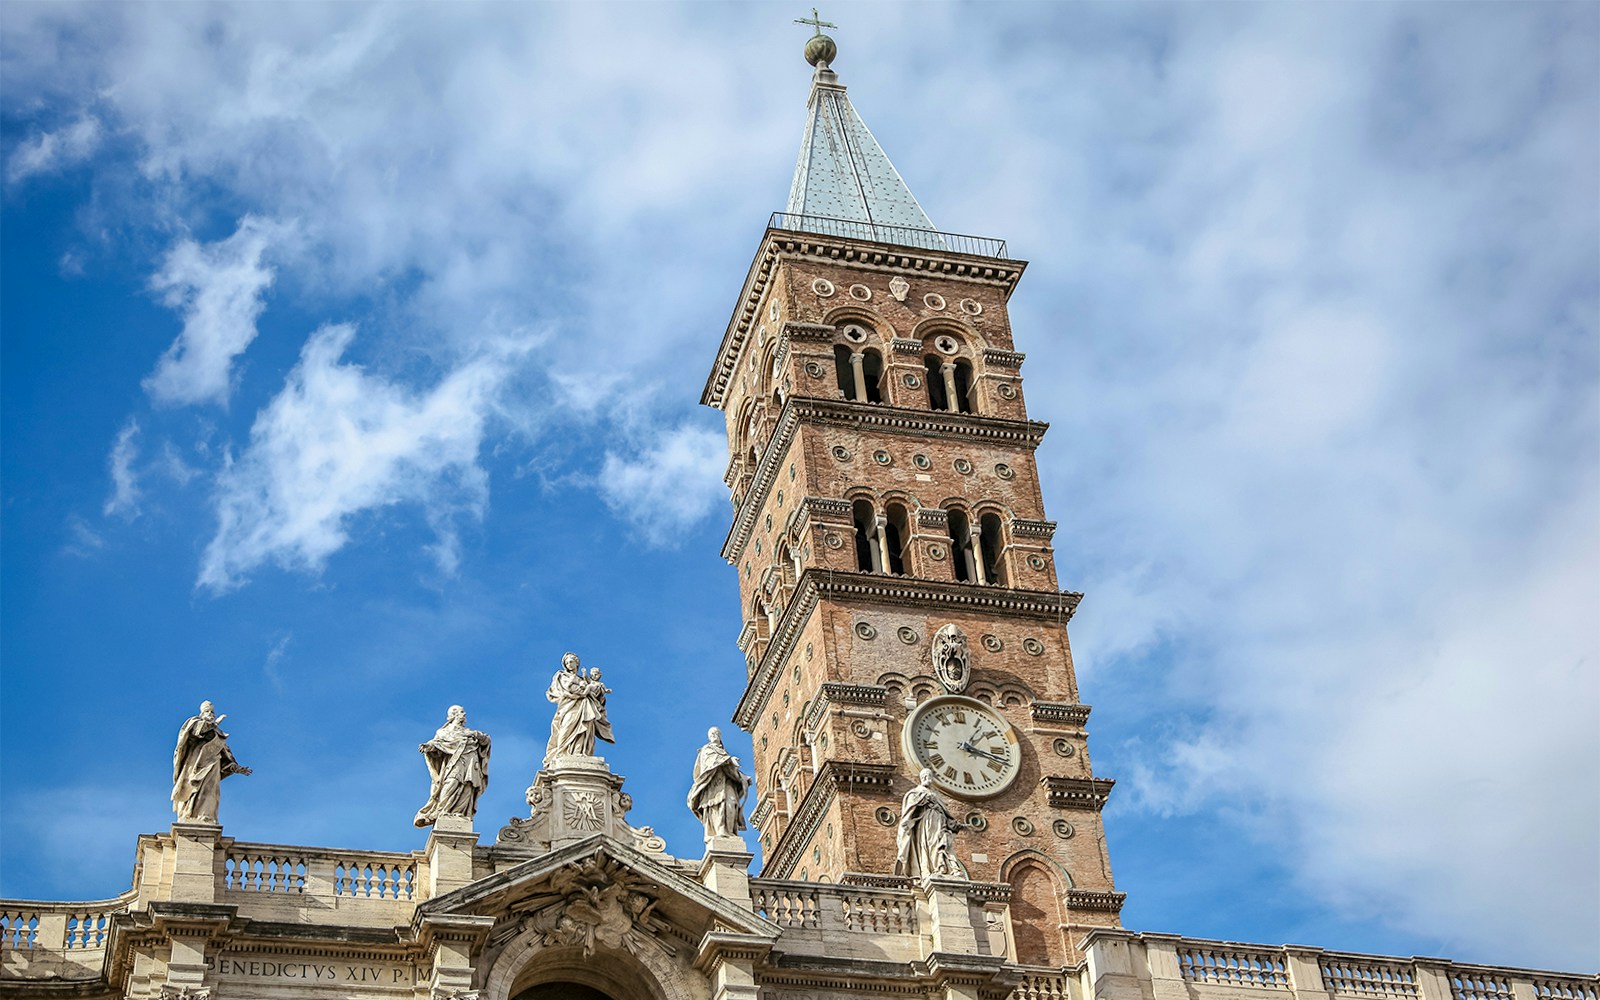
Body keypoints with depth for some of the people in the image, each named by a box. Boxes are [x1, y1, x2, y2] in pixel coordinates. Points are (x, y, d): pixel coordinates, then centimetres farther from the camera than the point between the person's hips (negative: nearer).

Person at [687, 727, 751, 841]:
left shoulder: (724, 752, 35)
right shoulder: (706, 749, 19)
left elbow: (732, 769, 27)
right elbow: (712, 758, -3)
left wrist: (743, 779, 10)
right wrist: (728, 759, -18)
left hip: (726, 782, 5)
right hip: (714, 780, -5)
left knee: (730, 804, -17)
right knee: (718, 804, -25)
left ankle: (729, 833, -30)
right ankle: (721, 831, -39)